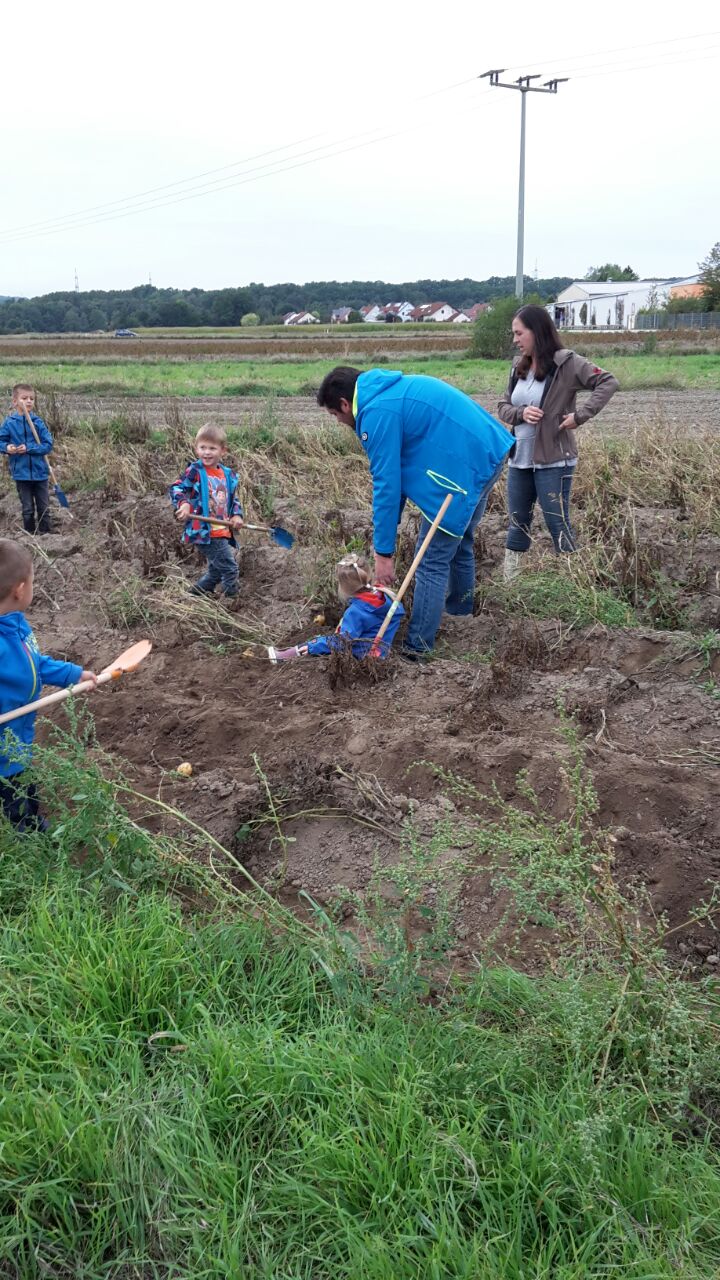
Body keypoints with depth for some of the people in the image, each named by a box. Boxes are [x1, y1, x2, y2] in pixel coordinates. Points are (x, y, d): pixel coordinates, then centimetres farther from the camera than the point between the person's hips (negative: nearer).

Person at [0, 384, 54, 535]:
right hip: (21, 473, 0)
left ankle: (46, 533, 22)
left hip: (40, 471, 1)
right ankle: (30, 534, 21)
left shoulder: (38, 422, -4)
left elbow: (48, 445, -7)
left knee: (44, 507, 9)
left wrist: (29, 448, -18)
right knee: (27, 508, 9)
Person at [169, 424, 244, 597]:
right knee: (230, 569, -9)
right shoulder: (195, 471, -9)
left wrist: (237, 515, 1)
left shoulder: (228, 474, 10)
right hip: (204, 532, -8)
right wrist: (183, 504, -30)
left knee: (216, 570, 22)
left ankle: (196, 595, 38)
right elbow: (176, 489, -11)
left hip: (223, 532, 8)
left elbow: (234, 499, 19)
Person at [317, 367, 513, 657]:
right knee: (459, 543, 26)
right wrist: (385, 535, 20)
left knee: (433, 562, -3)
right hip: (487, 453, 10)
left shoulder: (377, 412, -13)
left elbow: (386, 485, -14)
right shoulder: (391, 390, 17)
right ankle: (459, 609, 44)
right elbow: (397, 468, 20)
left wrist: (383, 553, -9)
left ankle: (416, 650, 2)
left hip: (463, 468, -10)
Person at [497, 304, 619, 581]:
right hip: (518, 460, 7)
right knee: (517, 525, 13)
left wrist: (581, 415, -21)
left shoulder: (566, 363, -10)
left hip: (553, 461, -6)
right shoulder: (519, 366, 9)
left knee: (558, 526, 0)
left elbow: (608, 382, -14)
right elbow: (502, 405, 11)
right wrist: (521, 413, -10)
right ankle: (509, 583, 23)